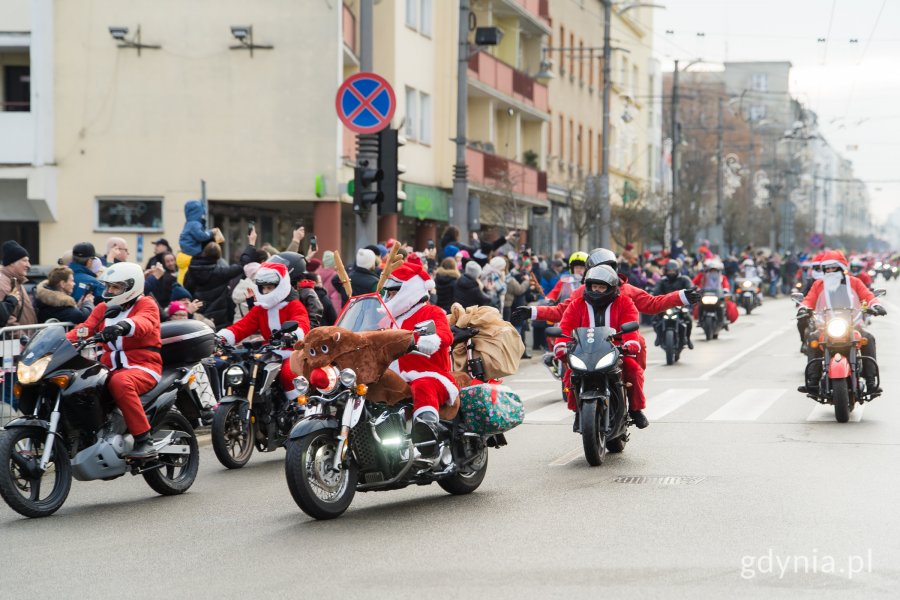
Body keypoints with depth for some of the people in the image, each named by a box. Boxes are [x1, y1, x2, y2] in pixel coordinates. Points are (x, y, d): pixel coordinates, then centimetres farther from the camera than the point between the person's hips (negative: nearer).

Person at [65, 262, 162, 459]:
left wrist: (124, 325, -48)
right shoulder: (103, 309, 19)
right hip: (111, 368, 6)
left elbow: (144, 322, -25)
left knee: (120, 382, -39)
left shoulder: (146, 305, -1)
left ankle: (144, 440, -35)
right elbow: (85, 329, 5)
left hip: (142, 366, -6)